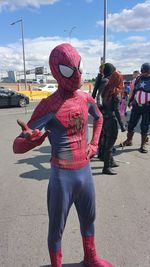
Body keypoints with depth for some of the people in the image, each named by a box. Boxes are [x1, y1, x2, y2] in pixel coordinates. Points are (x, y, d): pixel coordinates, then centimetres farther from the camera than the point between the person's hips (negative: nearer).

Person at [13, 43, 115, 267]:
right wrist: (31, 140, -41)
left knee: (88, 218, 24)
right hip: (62, 176, -6)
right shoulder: (49, 106, -18)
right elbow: (17, 146, -19)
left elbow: (99, 118, 24)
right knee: (56, 228, 11)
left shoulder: (85, 98, 0)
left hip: (85, 171, 7)